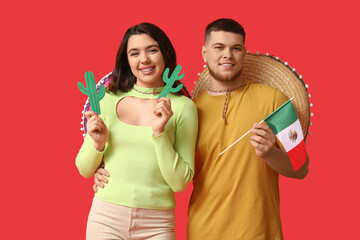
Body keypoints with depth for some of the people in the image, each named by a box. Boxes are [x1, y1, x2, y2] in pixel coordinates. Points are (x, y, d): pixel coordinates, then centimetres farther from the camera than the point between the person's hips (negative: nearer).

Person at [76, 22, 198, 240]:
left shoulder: (183, 107, -3)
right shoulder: (108, 100, 3)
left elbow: (180, 183, -7)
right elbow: (85, 171, 9)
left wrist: (159, 133, -15)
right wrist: (98, 144, -9)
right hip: (105, 218, 2)